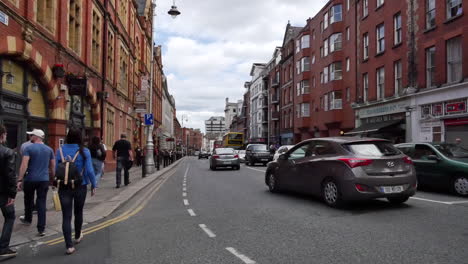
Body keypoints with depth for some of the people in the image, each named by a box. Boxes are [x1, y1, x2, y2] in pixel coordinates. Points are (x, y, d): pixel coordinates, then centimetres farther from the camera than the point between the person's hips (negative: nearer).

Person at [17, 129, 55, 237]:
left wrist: (20, 180, -14)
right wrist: (51, 179, 20)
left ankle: (28, 219, 44)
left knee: (28, 200, 21)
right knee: (42, 203, 2)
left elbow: (24, 165, -15)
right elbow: (53, 166, 9)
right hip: (44, 180, 2)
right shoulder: (49, 149, 5)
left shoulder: (29, 148, -7)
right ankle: (41, 229, -1)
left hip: (30, 179, -2)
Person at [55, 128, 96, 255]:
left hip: (64, 187, 0)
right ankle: (77, 237, 40)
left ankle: (69, 246, -1)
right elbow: (89, 170, -10)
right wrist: (93, 185, 2)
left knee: (66, 216, 3)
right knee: (78, 212, 20)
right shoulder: (84, 151, -9)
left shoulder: (60, 150, -4)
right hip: (81, 186, 0)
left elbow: (56, 169, -2)